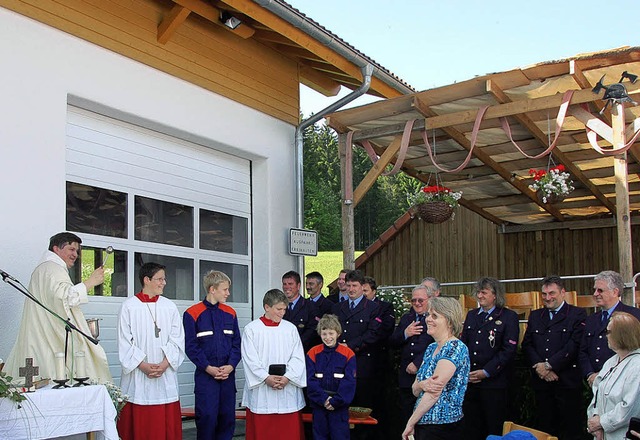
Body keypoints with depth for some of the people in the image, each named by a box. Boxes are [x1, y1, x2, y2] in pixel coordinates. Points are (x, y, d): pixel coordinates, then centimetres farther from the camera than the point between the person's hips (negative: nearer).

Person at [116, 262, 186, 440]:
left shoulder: (170, 307, 7)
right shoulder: (129, 306, 0)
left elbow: (177, 339, 3)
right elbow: (125, 342, -4)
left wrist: (165, 364, -10)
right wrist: (143, 365, -12)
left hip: (165, 375, 2)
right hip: (137, 375, -2)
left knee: (166, 424, 3)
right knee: (138, 424, 1)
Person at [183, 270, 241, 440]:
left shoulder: (230, 313, 10)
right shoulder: (192, 314, -4)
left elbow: (236, 343, 9)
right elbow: (190, 346, -6)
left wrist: (231, 365, -7)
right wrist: (208, 367, -13)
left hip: (228, 374, 4)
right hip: (205, 375, -4)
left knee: (228, 416, 6)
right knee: (207, 416, -8)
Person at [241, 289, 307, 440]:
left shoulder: (290, 328, 6)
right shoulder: (252, 329, 1)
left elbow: (298, 358, 2)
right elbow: (250, 359, -4)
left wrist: (287, 378, -11)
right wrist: (266, 378, -14)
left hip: (287, 390, 2)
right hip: (261, 391, -2)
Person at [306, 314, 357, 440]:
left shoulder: (348, 354, -4)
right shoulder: (313, 353, -1)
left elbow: (349, 382, -7)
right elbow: (310, 380, -5)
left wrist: (335, 401, -14)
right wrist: (323, 399, -14)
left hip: (340, 406, -1)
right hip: (319, 405, 1)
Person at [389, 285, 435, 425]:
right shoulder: (406, 318, 16)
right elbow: (392, 343, 13)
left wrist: (417, 364, -16)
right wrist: (405, 334, -7)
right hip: (406, 377, 5)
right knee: (406, 419, 10)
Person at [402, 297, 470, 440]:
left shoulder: (455, 348, -14)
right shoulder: (431, 348, 11)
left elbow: (434, 393, -18)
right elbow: (415, 391, 10)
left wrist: (411, 423, -12)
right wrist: (422, 385, -13)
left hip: (442, 428, -7)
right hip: (423, 424, 7)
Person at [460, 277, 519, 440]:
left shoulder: (508, 317, -2)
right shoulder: (471, 315, 15)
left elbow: (509, 350, -10)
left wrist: (486, 372, -14)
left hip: (495, 383, -5)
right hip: (469, 382, 5)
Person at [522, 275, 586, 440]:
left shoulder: (577, 314, 0)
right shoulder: (535, 316, 16)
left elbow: (575, 345, -12)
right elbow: (527, 344, 9)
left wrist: (549, 365, -14)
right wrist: (539, 366, -8)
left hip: (567, 381, -4)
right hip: (541, 381, 5)